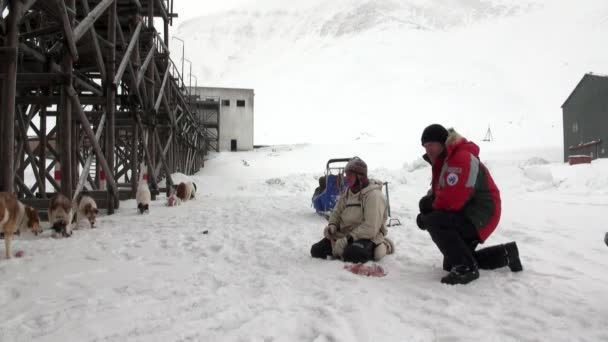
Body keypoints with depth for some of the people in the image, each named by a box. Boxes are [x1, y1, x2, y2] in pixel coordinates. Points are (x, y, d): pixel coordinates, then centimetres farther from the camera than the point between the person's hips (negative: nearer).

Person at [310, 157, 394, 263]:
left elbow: (371, 228, -25)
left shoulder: (373, 195, -18)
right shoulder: (347, 192, 9)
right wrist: (332, 225, -7)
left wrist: (348, 239, -29)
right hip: (344, 234, 7)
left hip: (367, 237, -7)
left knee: (351, 254, -39)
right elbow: (337, 212, 16)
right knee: (316, 250, -7)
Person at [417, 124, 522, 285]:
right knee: (451, 264, 17)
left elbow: (452, 199, -30)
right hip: (466, 217, 11)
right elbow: (439, 190, 14)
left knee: (434, 222, -31)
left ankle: (466, 268, -23)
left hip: (480, 216, -11)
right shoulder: (442, 161, 11)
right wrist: (428, 201, -10)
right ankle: (505, 254, 28)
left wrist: (426, 217, -17)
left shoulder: (462, 158, -22)